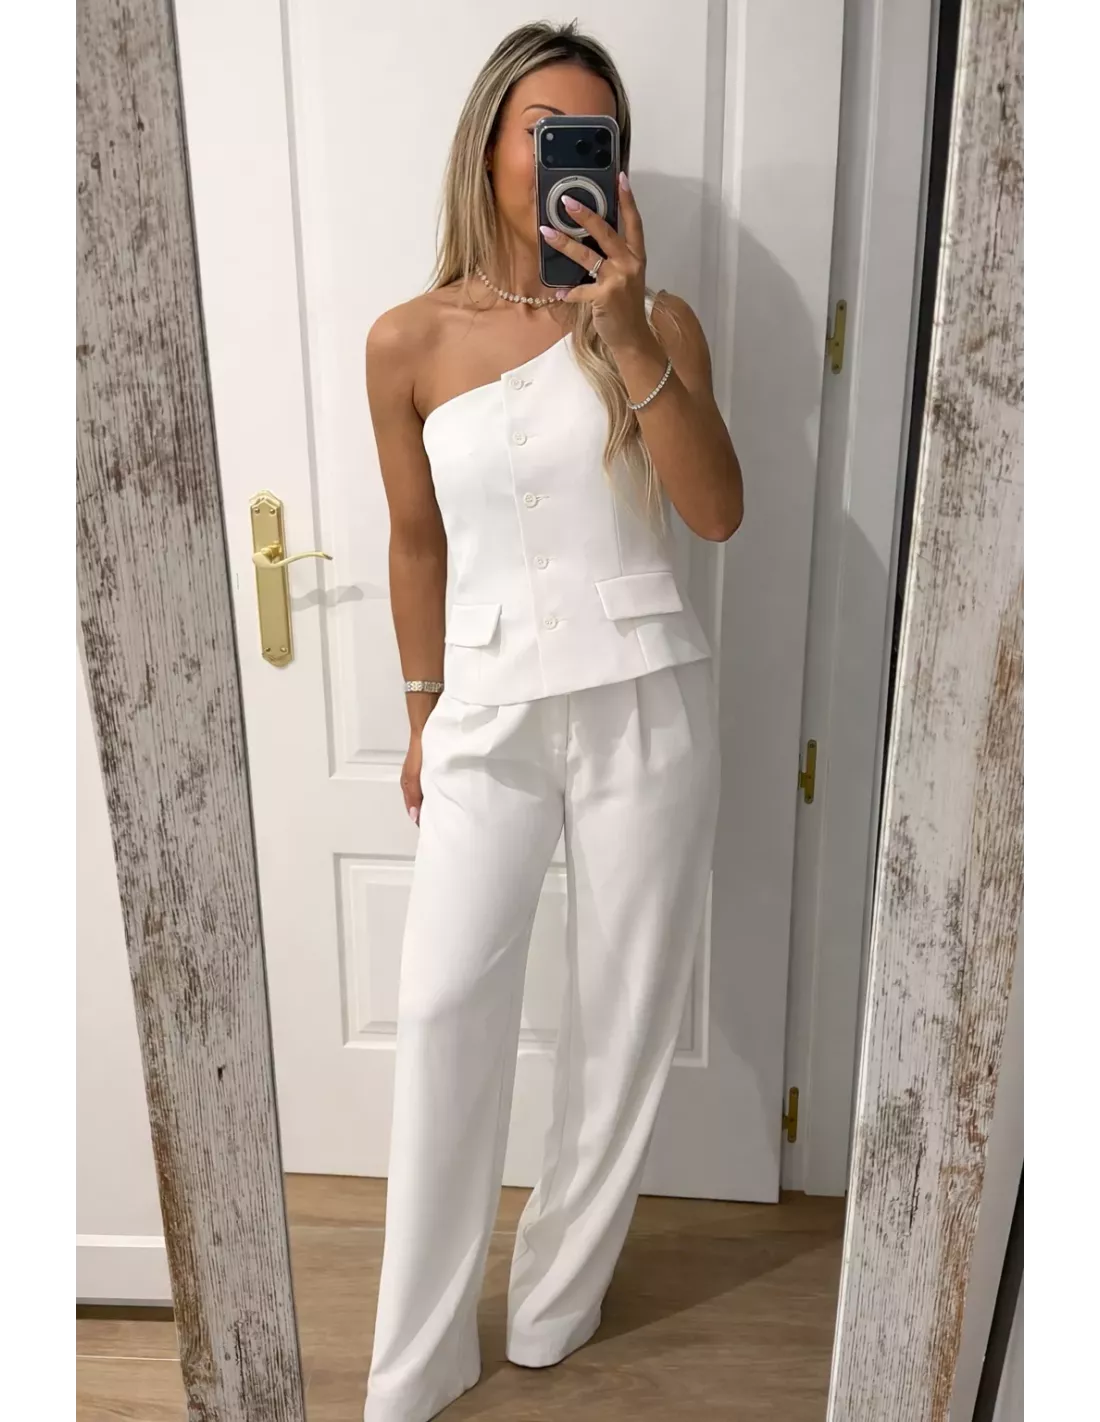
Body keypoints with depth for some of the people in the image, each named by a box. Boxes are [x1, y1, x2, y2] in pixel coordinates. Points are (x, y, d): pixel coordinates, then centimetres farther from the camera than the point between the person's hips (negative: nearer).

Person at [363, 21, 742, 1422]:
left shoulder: (655, 322, 0)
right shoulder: (411, 340, 1)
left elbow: (717, 512, -12)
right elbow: (417, 539, 8)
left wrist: (627, 334, -21)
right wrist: (423, 712, 13)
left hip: (644, 703, 0)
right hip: (491, 713, 0)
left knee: (625, 1006, 8)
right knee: (444, 1009, -1)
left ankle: (555, 1303, 33)